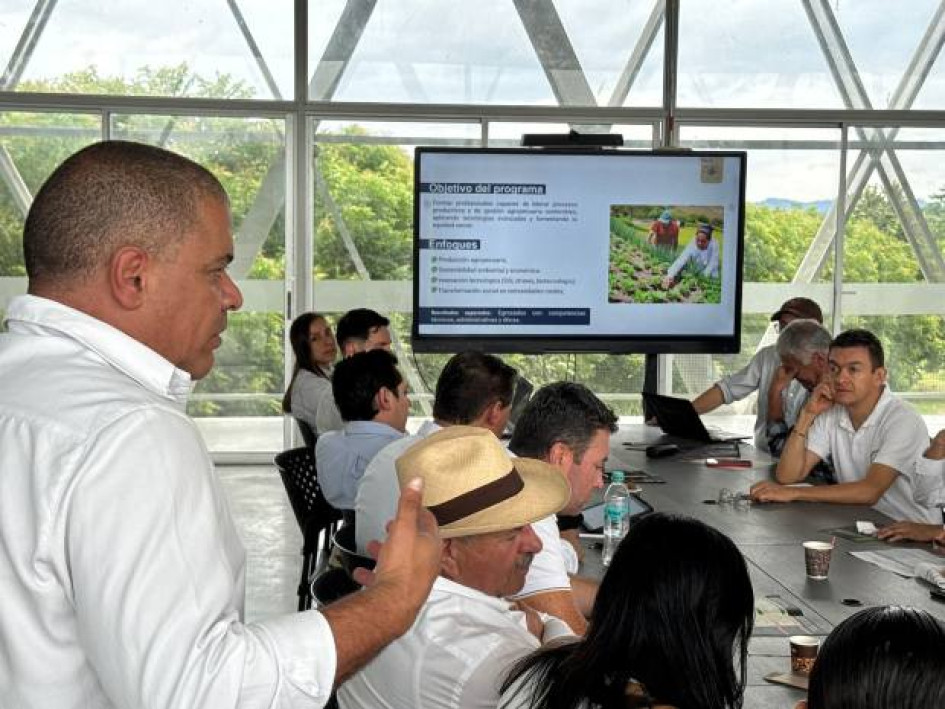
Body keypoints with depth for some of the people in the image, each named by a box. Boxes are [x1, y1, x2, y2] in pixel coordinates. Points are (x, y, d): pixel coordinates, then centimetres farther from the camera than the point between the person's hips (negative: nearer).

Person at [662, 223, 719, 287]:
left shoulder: (714, 245, -19)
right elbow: (680, 262, -32)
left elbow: (712, 265, -17)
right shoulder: (692, 246, -19)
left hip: (711, 279, 0)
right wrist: (670, 276, -47)